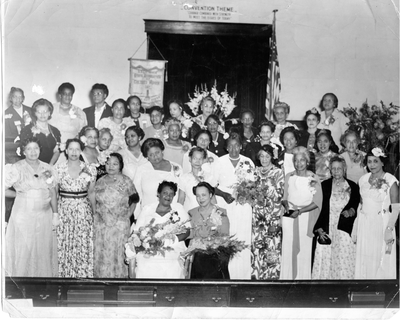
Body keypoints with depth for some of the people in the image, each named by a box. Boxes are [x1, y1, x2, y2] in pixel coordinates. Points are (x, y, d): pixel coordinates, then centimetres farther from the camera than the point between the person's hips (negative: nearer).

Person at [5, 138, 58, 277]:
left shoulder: (46, 168, 6)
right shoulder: (16, 168, -6)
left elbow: (53, 192, 9)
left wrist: (55, 214, 6)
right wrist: (20, 194, -4)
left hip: (44, 215, 4)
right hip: (23, 216, -3)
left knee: (43, 249, 8)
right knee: (23, 250, 2)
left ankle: (43, 275, 20)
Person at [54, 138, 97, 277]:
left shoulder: (90, 169, 0)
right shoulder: (58, 168, 0)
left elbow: (91, 194, 7)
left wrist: (96, 213, 5)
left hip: (83, 211, 0)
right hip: (63, 211, 0)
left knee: (83, 246, 0)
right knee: (63, 247, 1)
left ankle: (83, 275, 12)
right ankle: (64, 275, 15)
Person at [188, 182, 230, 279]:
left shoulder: (220, 213, 3)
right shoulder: (192, 213, 11)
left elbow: (225, 237, 0)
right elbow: (189, 235, 8)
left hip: (216, 259, -2)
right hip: (197, 259, 2)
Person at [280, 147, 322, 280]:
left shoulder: (314, 178, -1)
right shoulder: (289, 177, 7)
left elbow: (317, 202, -4)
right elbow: (284, 197, 12)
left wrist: (299, 211, -13)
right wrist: (287, 206, -9)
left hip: (306, 217, -2)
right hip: (289, 217, 2)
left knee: (304, 248, -4)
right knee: (288, 248, -1)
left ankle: (303, 277, 4)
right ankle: (287, 277, 7)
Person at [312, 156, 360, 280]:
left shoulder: (353, 187, 8)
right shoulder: (324, 185, 5)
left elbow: (357, 206, 14)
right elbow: (318, 208, 2)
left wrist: (351, 211, -9)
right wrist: (319, 230, -6)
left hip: (345, 232, 1)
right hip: (327, 231, 0)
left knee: (344, 264, -5)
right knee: (325, 261, -4)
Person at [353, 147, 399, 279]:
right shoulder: (363, 180, 7)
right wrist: (355, 228, 12)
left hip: (381, 224, -5)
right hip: (364, 225, 5)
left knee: (382, 261, 1)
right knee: (363, 261, 8)